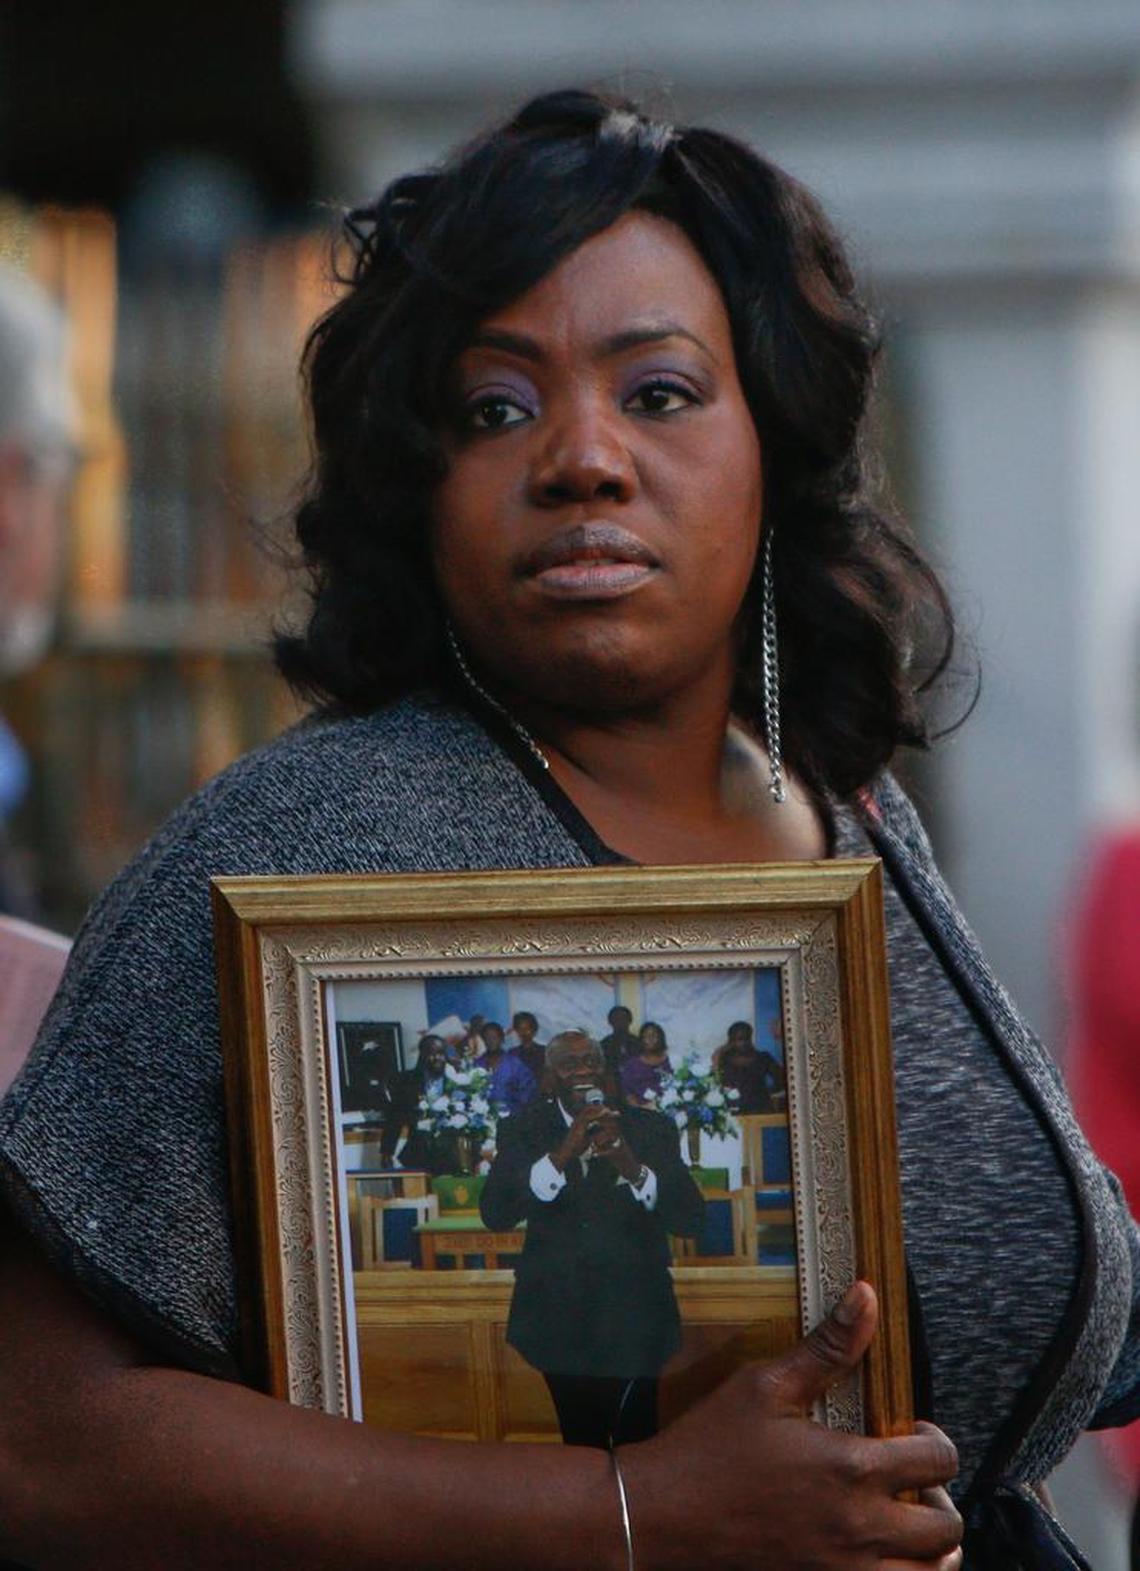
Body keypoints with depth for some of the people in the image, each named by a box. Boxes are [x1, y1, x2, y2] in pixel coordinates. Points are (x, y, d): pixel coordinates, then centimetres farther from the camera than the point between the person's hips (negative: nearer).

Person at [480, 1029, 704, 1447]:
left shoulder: (651, 1130, 3)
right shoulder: (523, 1132, 2)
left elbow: (691, 1220, -4)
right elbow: (495, 1214, -12)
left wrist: (634, 1170, -22)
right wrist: (561, 1156, -24)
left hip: (634, 1322, 0)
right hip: (562, 1324, 0)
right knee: (582, 1443, 7)